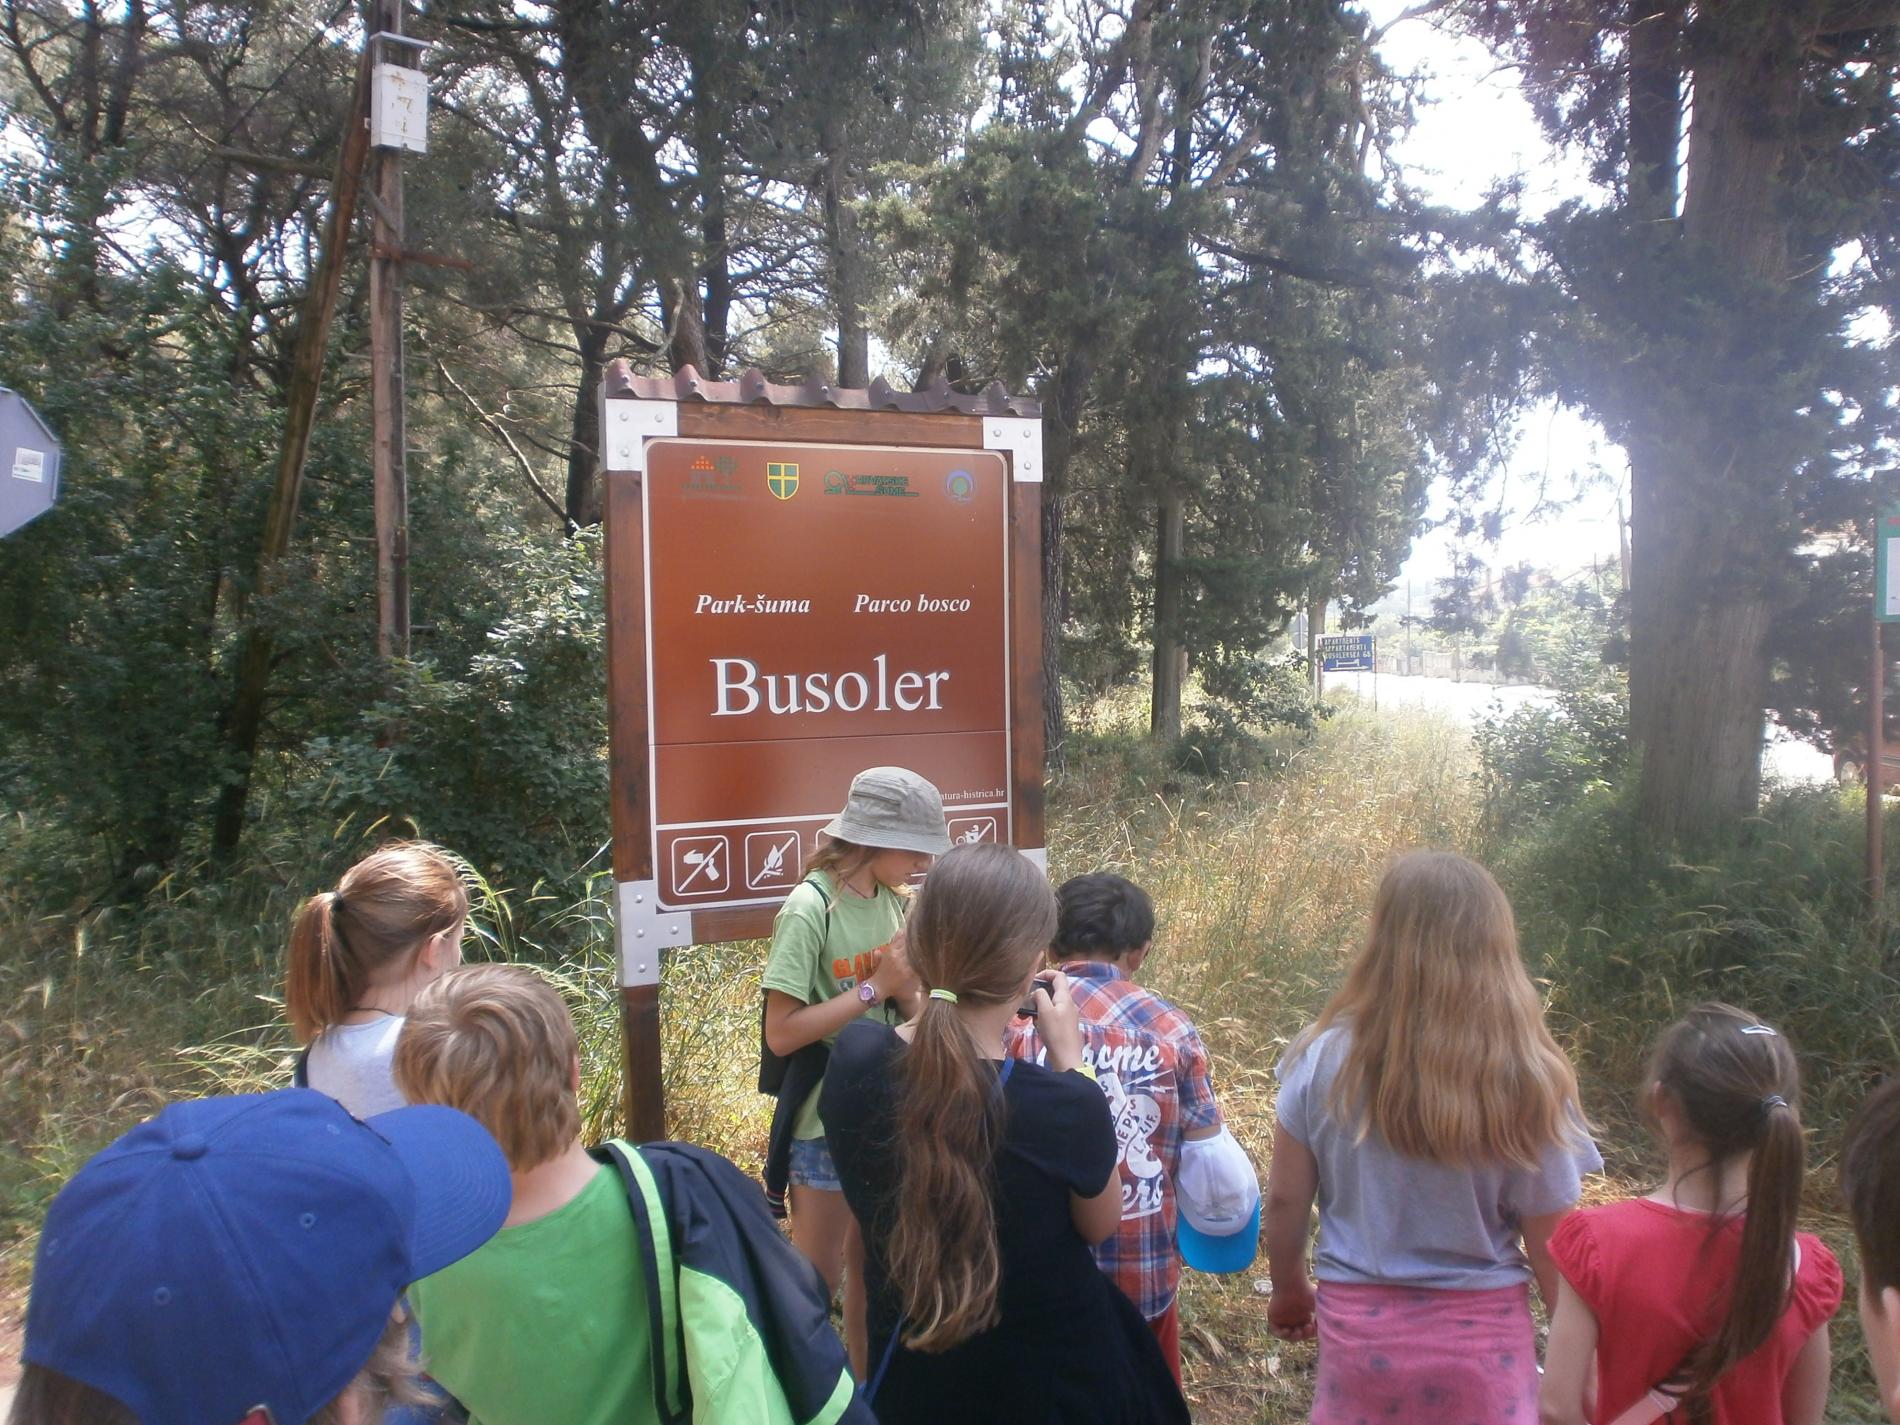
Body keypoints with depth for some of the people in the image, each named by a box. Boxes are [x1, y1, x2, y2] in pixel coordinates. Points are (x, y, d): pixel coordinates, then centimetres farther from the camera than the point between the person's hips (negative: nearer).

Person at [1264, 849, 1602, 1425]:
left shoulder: (1325, 1058, -15)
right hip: (1483, 1335, 0)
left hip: (1360, 1324, 1)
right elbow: (1551, 1246, -8)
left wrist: (1289, 1290, 14)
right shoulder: (1529, 1081, -18)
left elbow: (1285, 1200, -5)